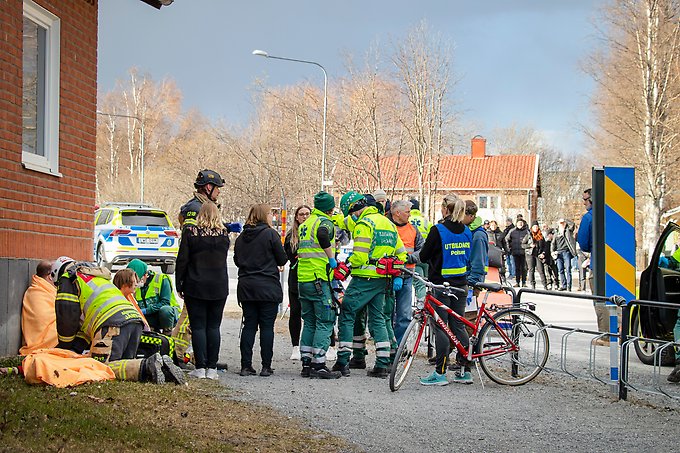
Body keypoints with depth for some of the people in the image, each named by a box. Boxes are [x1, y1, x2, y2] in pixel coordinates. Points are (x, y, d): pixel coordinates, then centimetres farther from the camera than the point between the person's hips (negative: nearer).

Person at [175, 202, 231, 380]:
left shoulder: (190, 232, -7)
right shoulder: (224, 234, -1)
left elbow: (182, 260, -6)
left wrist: (179, 285, 1)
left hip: (195, 287, -2)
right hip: (219, 288, 2)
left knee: (198, 326, 1)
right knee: (213, 327, 7)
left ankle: (200, 367, -2)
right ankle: (212, 368, 5)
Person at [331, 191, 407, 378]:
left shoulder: (364, 224, -13)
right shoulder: (387, 222, 16)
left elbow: (359, 256, -21)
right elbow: (401, 253, 18)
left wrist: (347, 263, -2)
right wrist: (398, 276, 17)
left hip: (364, 278, -8)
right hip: (383, 280, 8)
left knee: (346, 315, 1)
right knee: (377, 319, 13)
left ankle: (342, 362, -1)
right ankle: (383, 364, 8)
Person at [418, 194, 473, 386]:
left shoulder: (438, 230, -14)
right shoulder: (467, 231, 6)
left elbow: (423, 256, -7)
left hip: (441, 284, -6)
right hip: (461, 284, 6)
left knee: (440, 327, -2)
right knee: (458, 325, 11)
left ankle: (440, 372, -3)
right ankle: (465, 371, 11)